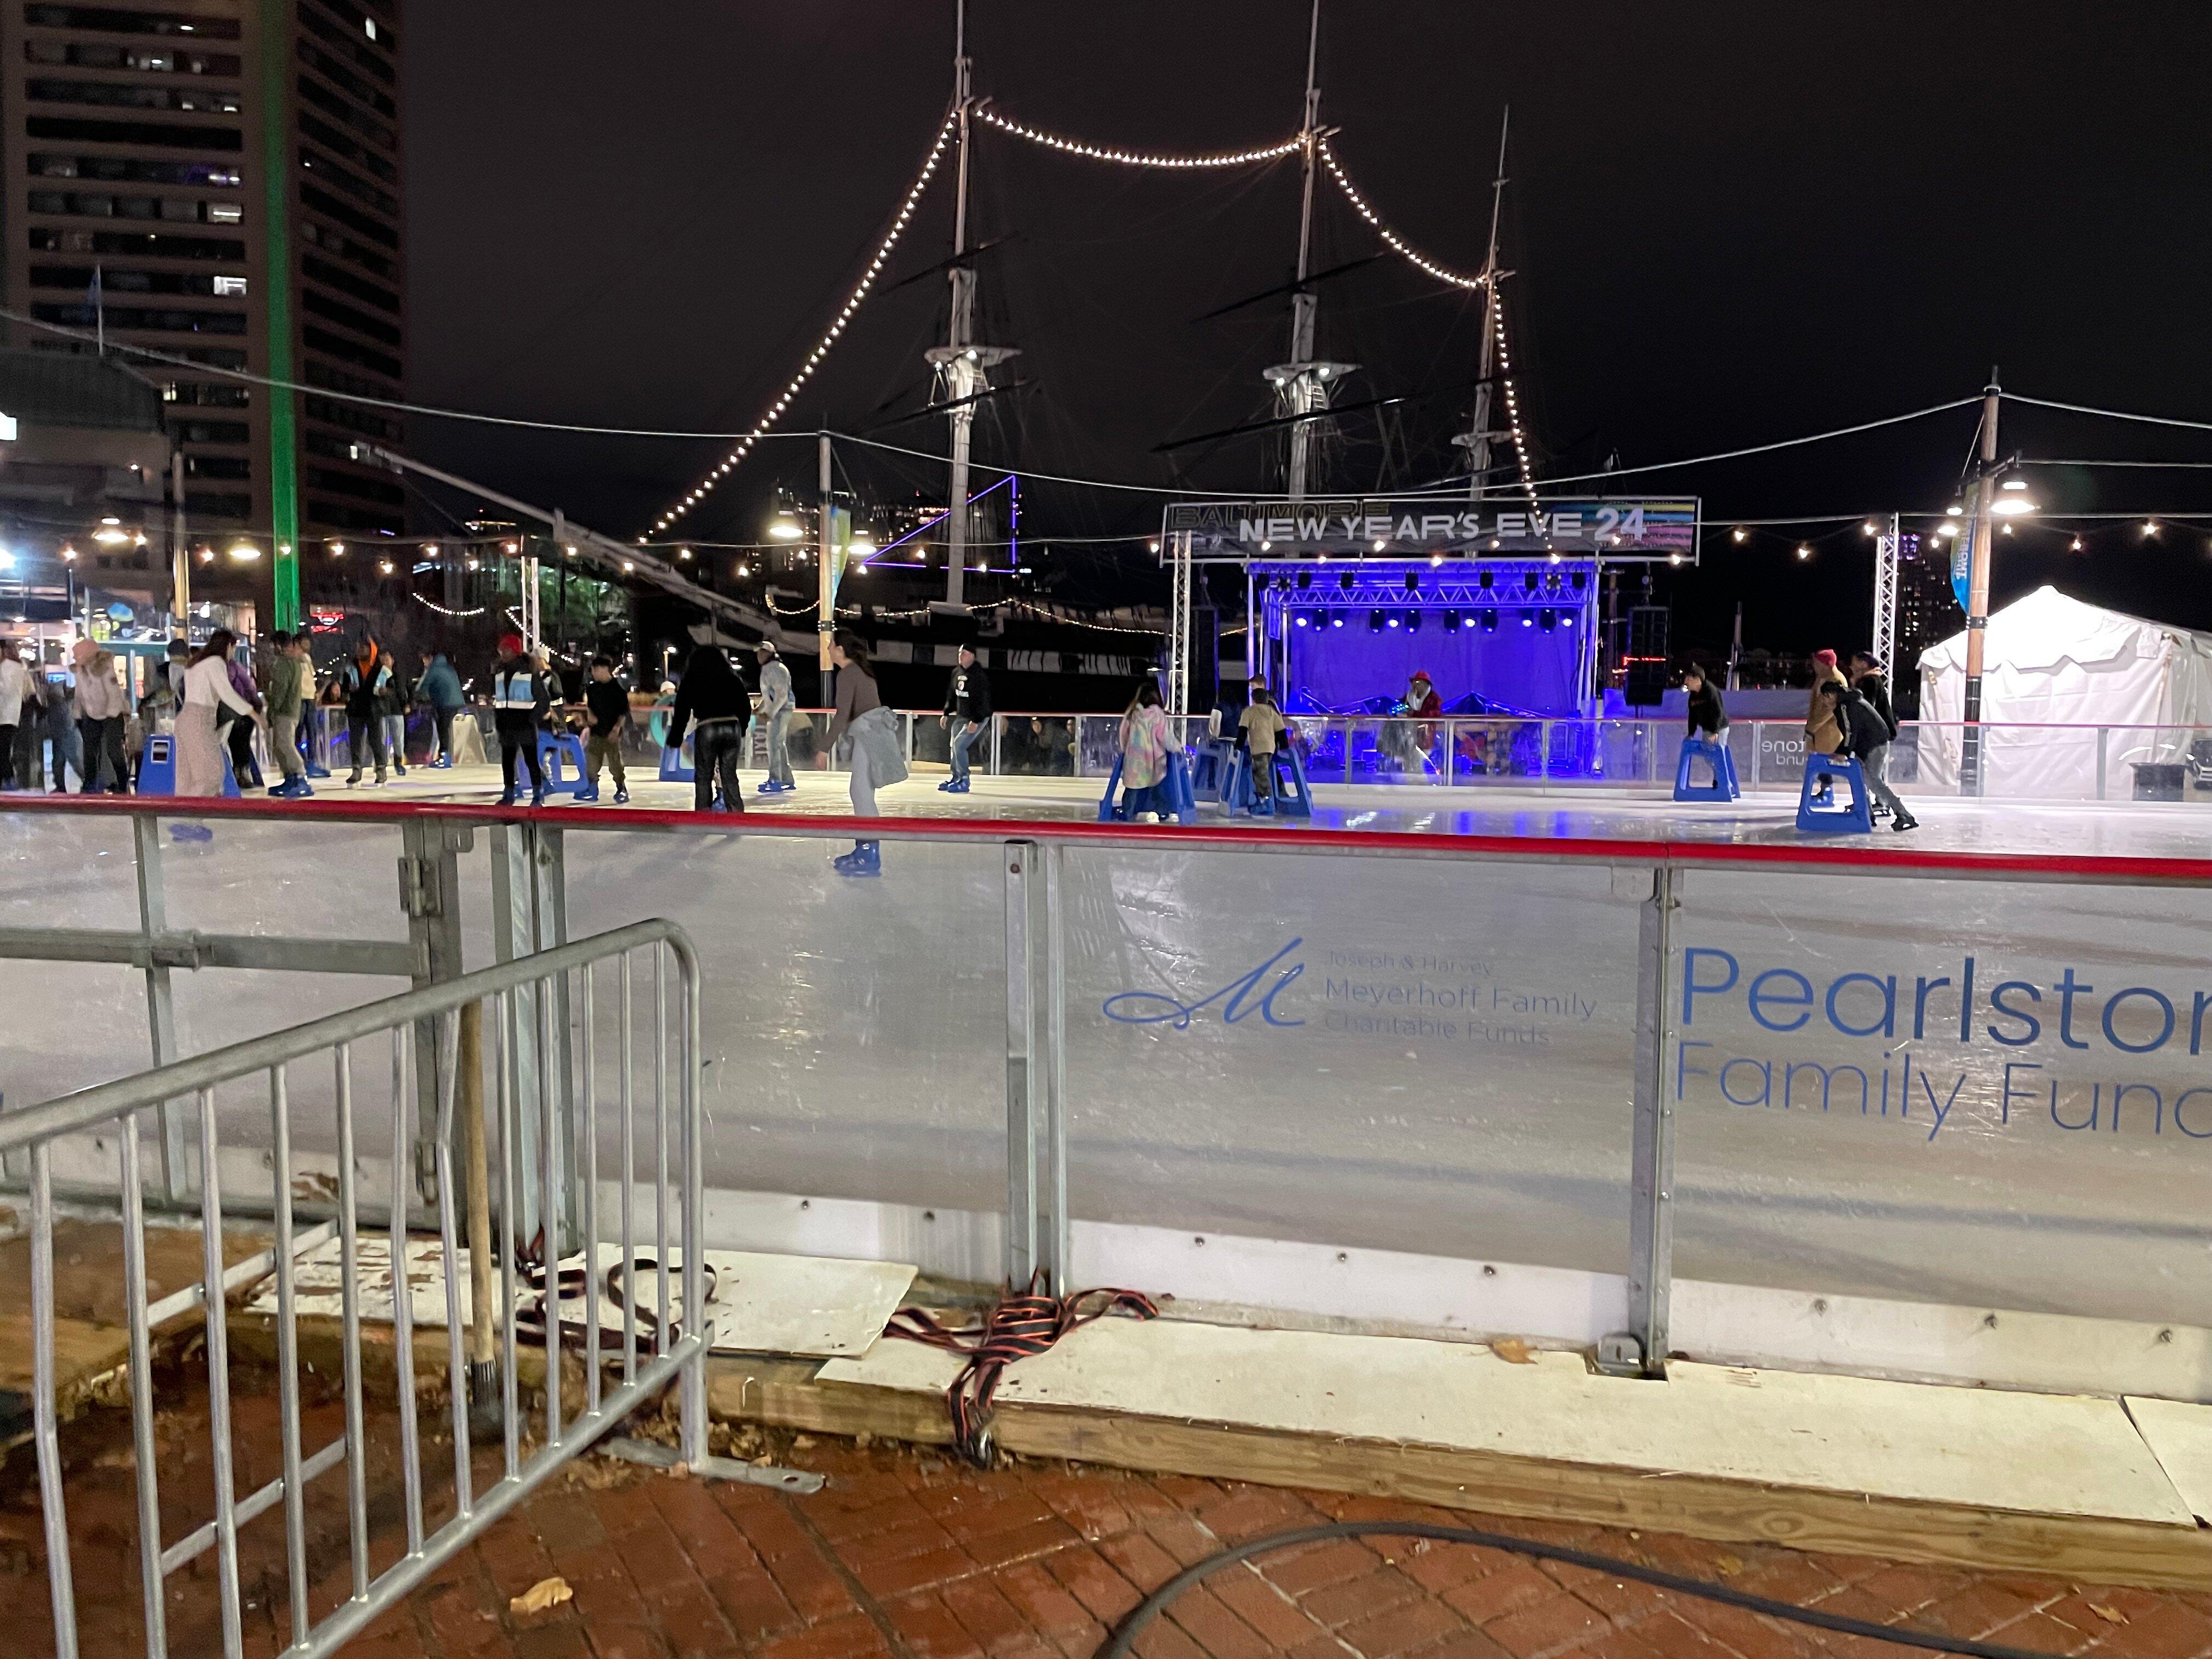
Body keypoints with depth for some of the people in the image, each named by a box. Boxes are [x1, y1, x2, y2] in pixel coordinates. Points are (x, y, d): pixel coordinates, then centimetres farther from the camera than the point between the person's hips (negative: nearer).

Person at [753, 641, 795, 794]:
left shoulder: (775, 669, -15)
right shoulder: (767, 669, 18)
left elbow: (782, 694, -22)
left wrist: (770, 713, -24)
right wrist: (761, 710, 17)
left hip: (780, 711, -11)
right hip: (774, 711, 11)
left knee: (774, 745, -13)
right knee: (780, 745, 14)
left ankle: (775, 782, -14)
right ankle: (787, 781, 21)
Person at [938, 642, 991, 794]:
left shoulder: (979, 675, -20)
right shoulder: (957, 672, 5)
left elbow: (982, 700, -23)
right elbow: (952, 694, 16)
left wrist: (976, 721, -26)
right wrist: (946, 713, 13)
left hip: (978, 717, -8)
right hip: (960, 716, 8)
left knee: (960, 744, -16)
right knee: (955, 746, 12)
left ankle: (963, 782, -8)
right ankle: (955, 777, 27)